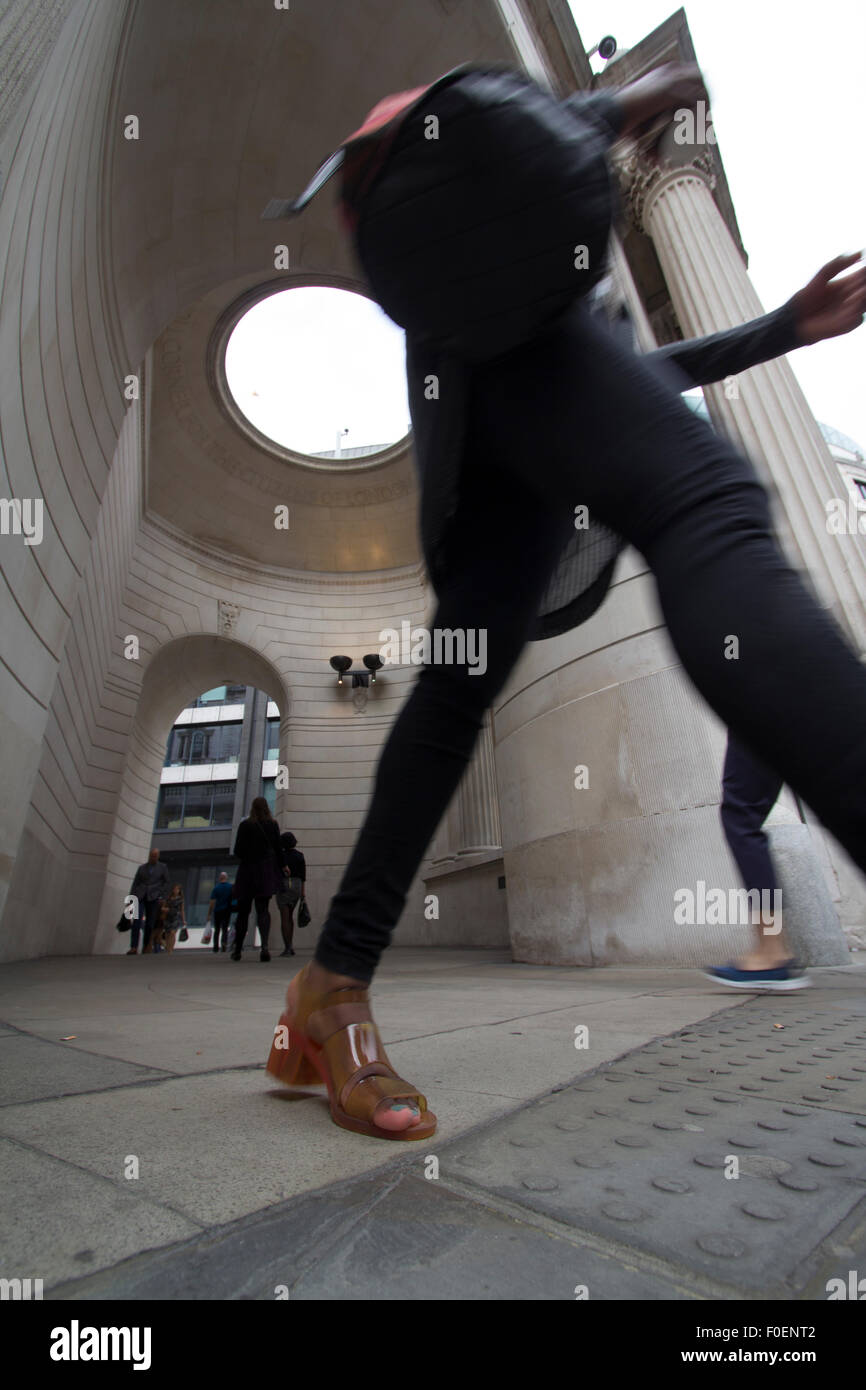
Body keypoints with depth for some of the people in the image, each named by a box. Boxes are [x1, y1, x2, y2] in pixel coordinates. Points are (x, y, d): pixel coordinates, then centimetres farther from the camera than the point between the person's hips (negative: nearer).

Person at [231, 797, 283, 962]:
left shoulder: (245, 825, -3)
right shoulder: (273, 825, 1)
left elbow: (237, 851, -4)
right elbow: (278, 849, 2)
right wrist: (280, 870, 10)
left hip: (248, 871, -1)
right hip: (267, 872, 1)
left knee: (243, 911, 11)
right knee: (263, 909, 0)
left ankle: (237, 949, 17)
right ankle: (264, 944, -21)